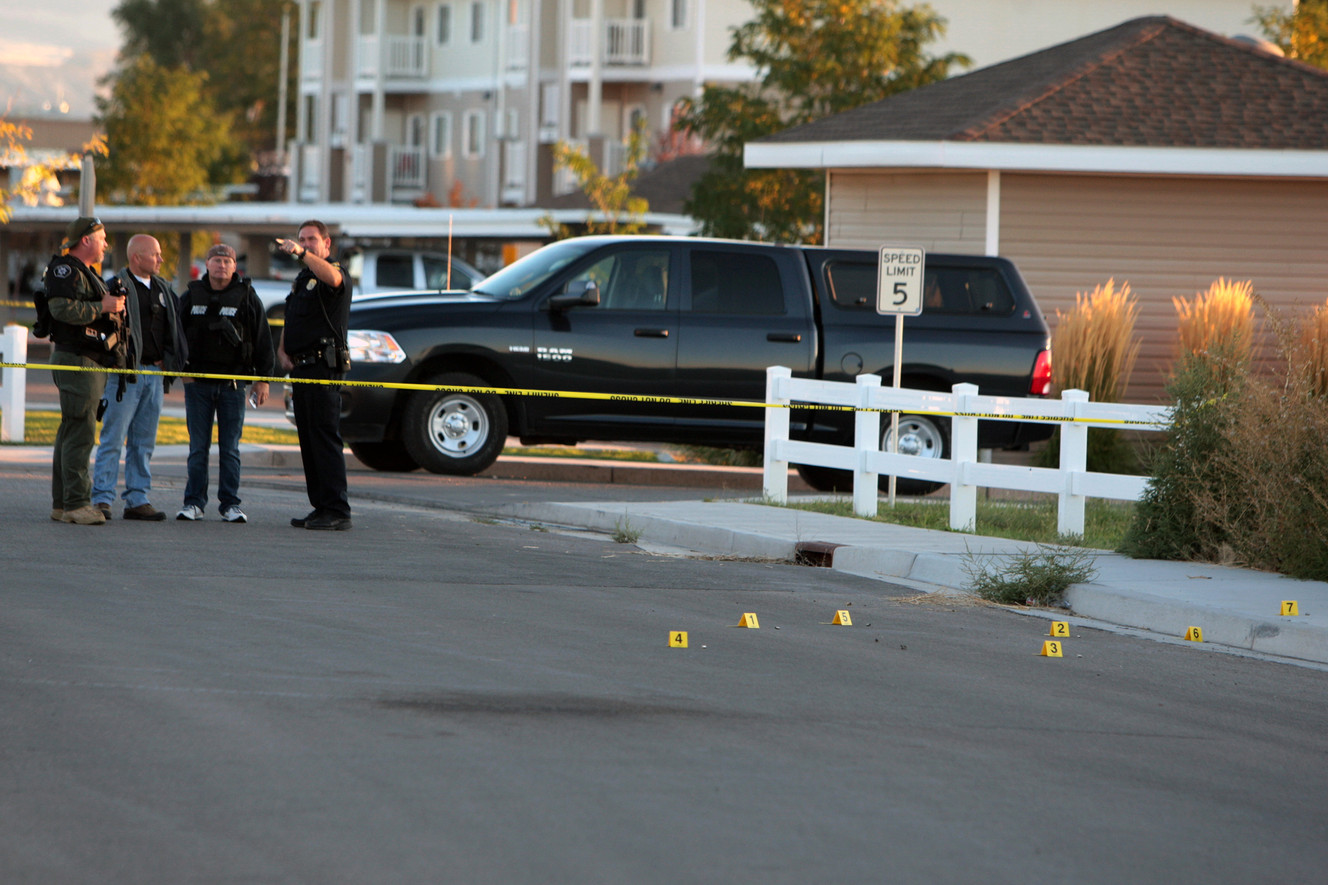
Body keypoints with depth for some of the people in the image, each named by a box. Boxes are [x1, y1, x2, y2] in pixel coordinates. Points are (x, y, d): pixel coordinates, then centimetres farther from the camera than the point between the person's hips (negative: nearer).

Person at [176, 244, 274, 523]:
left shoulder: (247, 298, 3)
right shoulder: (192, 296, 8)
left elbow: (262, 340, 5)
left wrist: (262, 378, 1)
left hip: (233, 383, -1)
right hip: (197, 383, 1)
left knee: (230, 448, 2)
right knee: (198, 447, 2)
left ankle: (230, 504, 6)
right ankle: (194, 502, 6)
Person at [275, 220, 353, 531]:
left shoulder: (334, 271, -5)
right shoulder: (301, 279, 23)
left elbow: (331, 277, -32)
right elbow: (291, 321, 29)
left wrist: (302, 252, -45)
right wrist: (282, 351, 11)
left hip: (324, 366, -9)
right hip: (301, 368, 9)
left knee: (325, 437, -13)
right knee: (308, 439, 8)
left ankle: (337, 511, -15)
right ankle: (321, 508, 12)